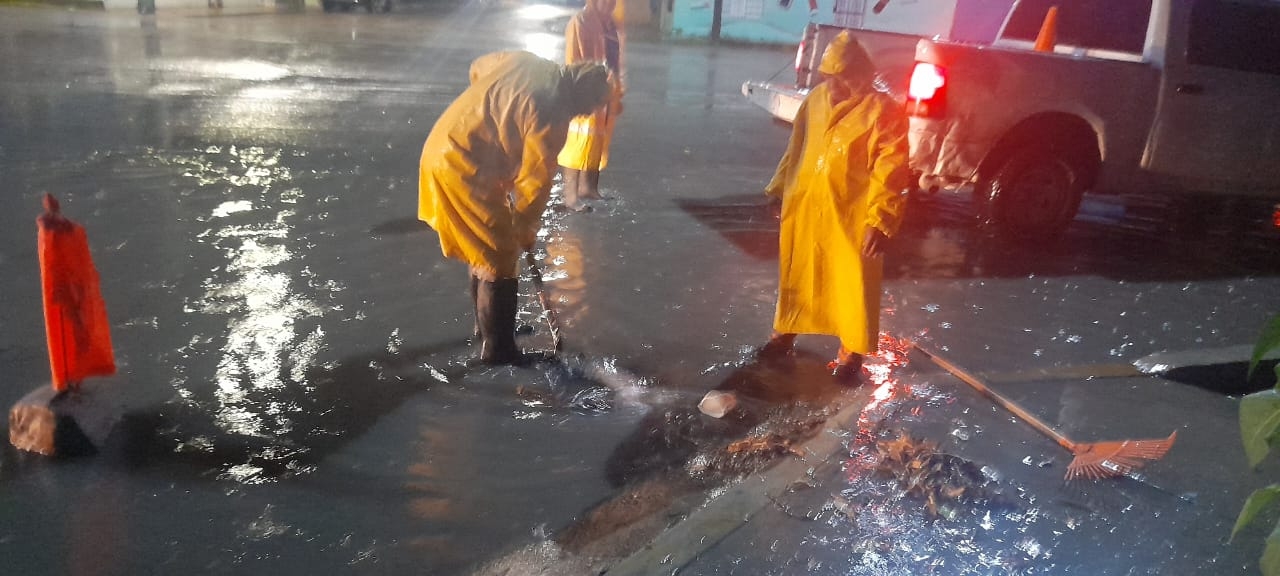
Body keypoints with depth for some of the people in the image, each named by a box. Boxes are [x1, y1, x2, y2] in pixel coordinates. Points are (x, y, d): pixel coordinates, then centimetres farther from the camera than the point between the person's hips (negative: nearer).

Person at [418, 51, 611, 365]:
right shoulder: (553, 113, -19)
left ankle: (487, 325, 38)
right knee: (501, 259, 1)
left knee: (484, 248, 23)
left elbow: (478, 67, 22)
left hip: (443, 148, 10)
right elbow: (536, 178, -15)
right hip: (464, 168, -10)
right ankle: (497, 348, 10)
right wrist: (526, 228, -1)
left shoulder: (527, 62, 5)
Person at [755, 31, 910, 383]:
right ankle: (784, 333, 35)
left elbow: (890, 173, -15)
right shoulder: (816, 99, 5)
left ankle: (850, 353, 20)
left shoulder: (884, 112, -13)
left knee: (853, 287, 5)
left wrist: (880, 223, -20)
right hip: (804, 208, 6)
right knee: (796, 276, 17)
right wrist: (779, 189, 18)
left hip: (851, 217, -5)